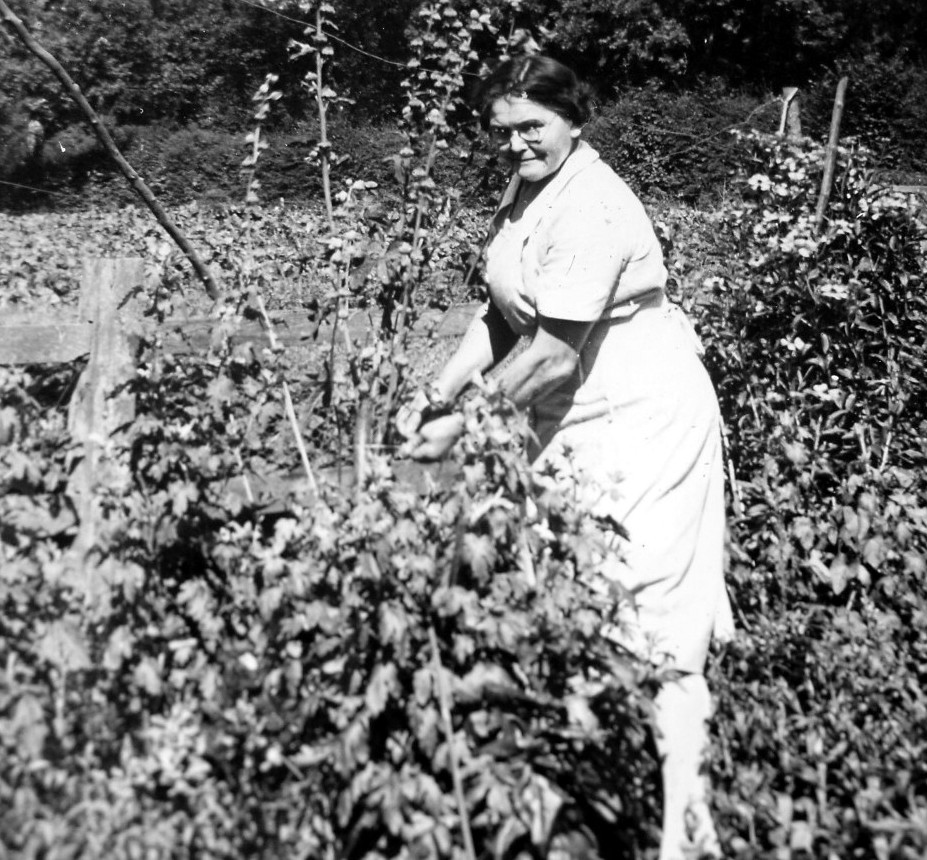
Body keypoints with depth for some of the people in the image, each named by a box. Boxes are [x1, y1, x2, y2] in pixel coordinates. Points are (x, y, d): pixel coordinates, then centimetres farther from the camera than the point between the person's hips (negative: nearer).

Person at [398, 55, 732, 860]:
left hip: (643, 417, -9)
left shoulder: (592, 210, -22)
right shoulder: (525, 190, 8)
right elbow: (502, 315, 10)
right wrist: (439, 391, -2)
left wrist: (463, 424, -17)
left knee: (644, 608, -7)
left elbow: (554, 351, -23)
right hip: (569, 417, 9)